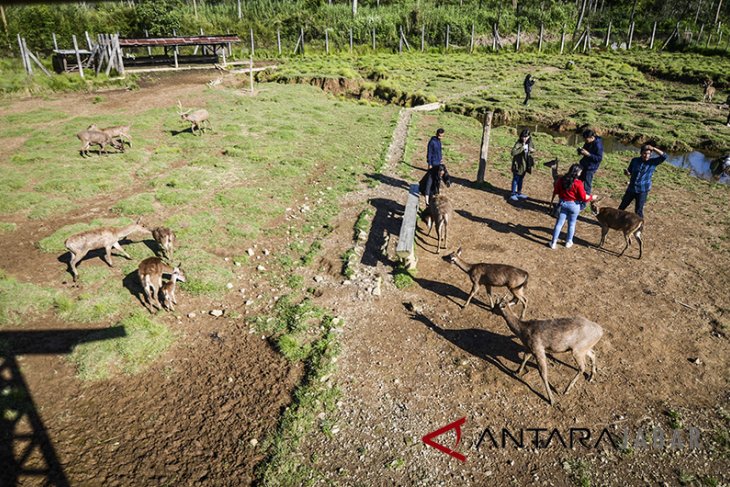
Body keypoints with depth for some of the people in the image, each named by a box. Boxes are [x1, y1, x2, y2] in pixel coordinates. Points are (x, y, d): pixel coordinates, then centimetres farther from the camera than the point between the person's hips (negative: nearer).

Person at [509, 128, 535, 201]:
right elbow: (513, 152, -33)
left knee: (521, 179, 18)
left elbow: (533, 149, 18)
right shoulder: (518, 143, -20)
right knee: (516, 179, 2)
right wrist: (522, 147, -34)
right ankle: (513, 194, 11)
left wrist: (532, 150, -6)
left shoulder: (529, 142, 0)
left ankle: (519, 193, 32)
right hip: (518, 164, -7)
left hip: (525, 164, 7)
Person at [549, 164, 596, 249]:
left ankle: (553, 242, 11)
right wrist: (592, 197, 2)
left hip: (563, 203, 3)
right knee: (572, 224, 15)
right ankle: (568, 242, 27)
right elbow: (584, 197, -15)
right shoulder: (578, 183, -19)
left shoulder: (561, 180, -7)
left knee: (559, 223, 10)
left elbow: (555, 191, 4)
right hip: (574, 205, -3)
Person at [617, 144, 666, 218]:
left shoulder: (653, 162, -6)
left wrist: (653, 149, -22)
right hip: (631, 188, 3)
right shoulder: (635, 160, -1)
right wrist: (626, 172, -17)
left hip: (642, 191, -3)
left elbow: (664, 157, -20)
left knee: (638, 211, -1)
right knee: (622, 207, 15)